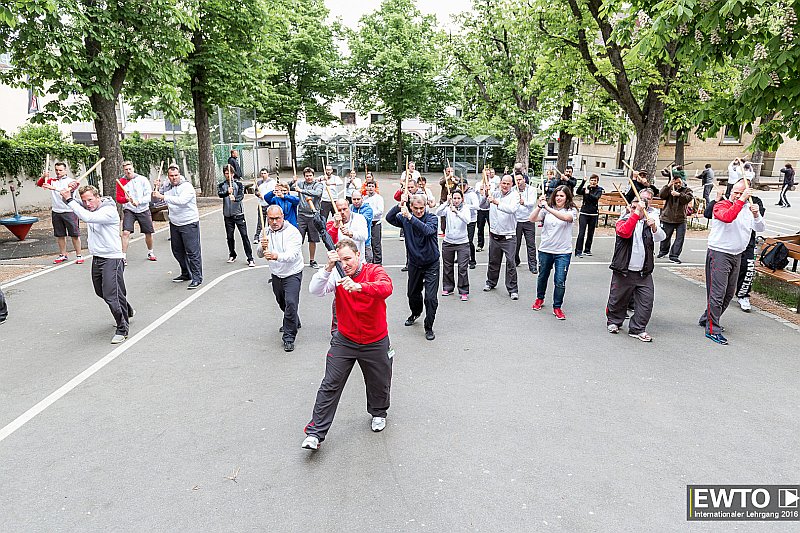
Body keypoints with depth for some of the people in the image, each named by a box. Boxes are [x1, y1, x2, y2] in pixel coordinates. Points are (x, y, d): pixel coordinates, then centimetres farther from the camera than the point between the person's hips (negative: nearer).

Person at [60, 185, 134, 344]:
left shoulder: (109, 210, -17)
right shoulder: (89, 209, 8)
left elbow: (87, 217, -31)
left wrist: (69, 200, -25)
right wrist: (69, 193, -5)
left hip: (112, 258, -9)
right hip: (97, 258, 9)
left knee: (112, 295, -11)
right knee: (101, 291, 21)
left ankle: (122, 329, 1)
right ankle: (127, 312, 41)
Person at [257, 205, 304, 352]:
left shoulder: (292, 232, -18)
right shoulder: (266, 232, 1)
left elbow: (292, 255, -31)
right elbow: (260, 254, -3)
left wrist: (276, 256, -50)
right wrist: (263, 248, -28)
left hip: (292, 274, -6)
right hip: (276, 274, 6)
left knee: (291, 302, -18)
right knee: (281, 302, 20)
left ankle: (289, 337, -6)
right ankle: (294, 322, 48)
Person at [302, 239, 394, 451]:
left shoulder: (374, 271, -13)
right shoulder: (337, 275, -8)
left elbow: (386, 288, -34)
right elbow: (315, 290, -22)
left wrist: (359, 286, -51)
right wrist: (328, 267, -35)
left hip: (375, 342, 0)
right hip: (344, 340, 1)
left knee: (379, 383, 18)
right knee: (330, 386, -1)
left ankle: (378, 413, 49)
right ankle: (315, 433, 10)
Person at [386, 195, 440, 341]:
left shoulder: (432, 218, -14)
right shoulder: (405, 218, -4)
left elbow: (427, 230, -36)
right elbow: (389, 218, -19)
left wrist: (410, 217, -44)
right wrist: (400, 206, -33)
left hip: (431, 264, -4)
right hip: (414, 263, 4)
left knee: (431, 298, -8)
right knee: (413, 293, 21)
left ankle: (429, 327, 9)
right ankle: (416, 313, 51)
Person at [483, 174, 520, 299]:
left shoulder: (514, 195, -7)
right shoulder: (494, 193, 6)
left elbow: (512, 209, -25)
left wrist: (497, 203, -37)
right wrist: (486, 197, -15)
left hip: (508, 236, -4)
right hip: (494, 234, 4)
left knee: (510, 263, -5)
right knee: (493, 261, 17)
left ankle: (513, 289, 4)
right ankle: (491, 282, 36)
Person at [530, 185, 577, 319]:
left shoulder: (571, 210, -5)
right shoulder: (547, 209, 1)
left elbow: (566, 217, -28)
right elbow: (532, 219, -10)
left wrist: (548, 208, -32)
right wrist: (539, 206, -24)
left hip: (563, 252, -2)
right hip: (545, 249, 3)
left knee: (560, 281, -5)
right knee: (542, 276, 19)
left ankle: (557, 307, 11)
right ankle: (540, 299, 42)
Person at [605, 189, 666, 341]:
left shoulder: (648, 222, 11)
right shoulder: (623, 220, 2)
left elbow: (660, 238, -6)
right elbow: (624, 232, -22)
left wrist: (654, 227, -27)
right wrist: (636, 213, -26)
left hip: (644, 272, 3)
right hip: (624, 270, -2)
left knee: (646, 299, -4)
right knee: (618, 299, 8)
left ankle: (638, 329, 7)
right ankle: (614, 321, 32)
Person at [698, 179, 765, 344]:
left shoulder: (748, 208, 11)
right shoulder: (721, 205, -8)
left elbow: (760, 228, 0)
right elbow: (728, 217, -30)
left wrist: (756, 215, -18)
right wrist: (742, 200, -31)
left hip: (736, 255, 7)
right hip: (719, 254, -7)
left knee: (729, 292, 14)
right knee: (717, 292, -9)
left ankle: (707, 319, 28)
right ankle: (712, 330, -4)